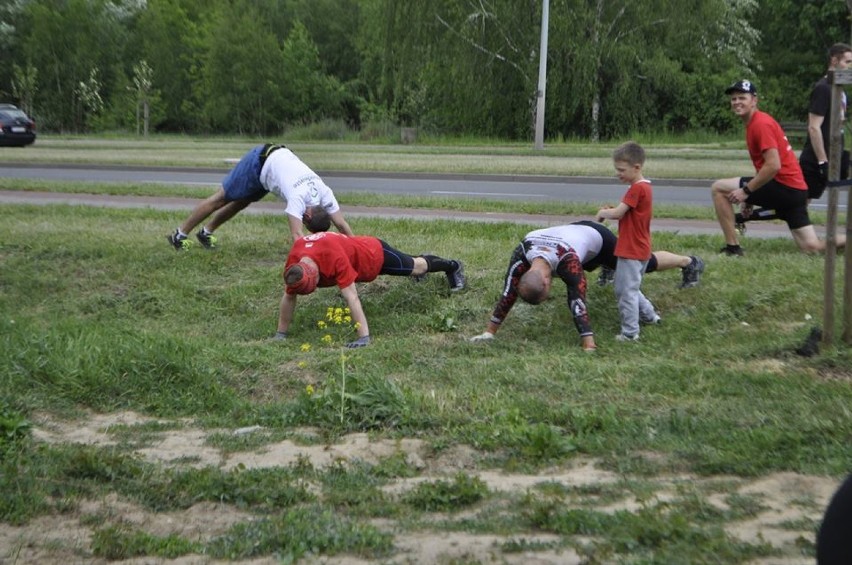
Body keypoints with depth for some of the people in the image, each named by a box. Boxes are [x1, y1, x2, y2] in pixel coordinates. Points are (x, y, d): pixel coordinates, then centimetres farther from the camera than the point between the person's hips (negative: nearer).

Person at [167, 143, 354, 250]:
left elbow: (342, 224, -19)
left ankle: (206, 232, 34)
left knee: (241, 202, 18)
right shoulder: (299, 197, -39)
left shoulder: (324, 193, -22)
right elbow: (296, 235, -47)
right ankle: (179, 235, 14)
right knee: (221, 198, 2)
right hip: (259, 162, -6)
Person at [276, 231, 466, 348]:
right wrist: (280, 334, -16)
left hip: (376, 253, -6)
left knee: (415, 268, 22)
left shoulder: (335, 257, -49)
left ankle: (453, 266, 52)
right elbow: (288, 297, -18)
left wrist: (364, 337, -49)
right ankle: (421, 259, 69)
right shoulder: (293, 261, -31)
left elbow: (351, 298, -49)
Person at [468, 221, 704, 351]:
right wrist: (489, 332, -31)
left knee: (645, 264, 18)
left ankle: (689, 263, 44)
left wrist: (589, 346, -55)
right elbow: (508, 295, -32)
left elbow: (578, 304, -51)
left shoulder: (567, 261, -49)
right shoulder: (521, 256, -36)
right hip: (575, 230, 4)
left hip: (596, 237, -4)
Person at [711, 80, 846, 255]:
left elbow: (773, 166, -22)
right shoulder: (754, 122, 17)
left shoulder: (761, 123, -12)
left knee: (718, 188, -6)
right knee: (812, 247, 10)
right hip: (796, 189, 10)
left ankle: (732, 247, -5)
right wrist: (751, 201, 17)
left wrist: (746, 191, -17)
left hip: (784, 186, -10)